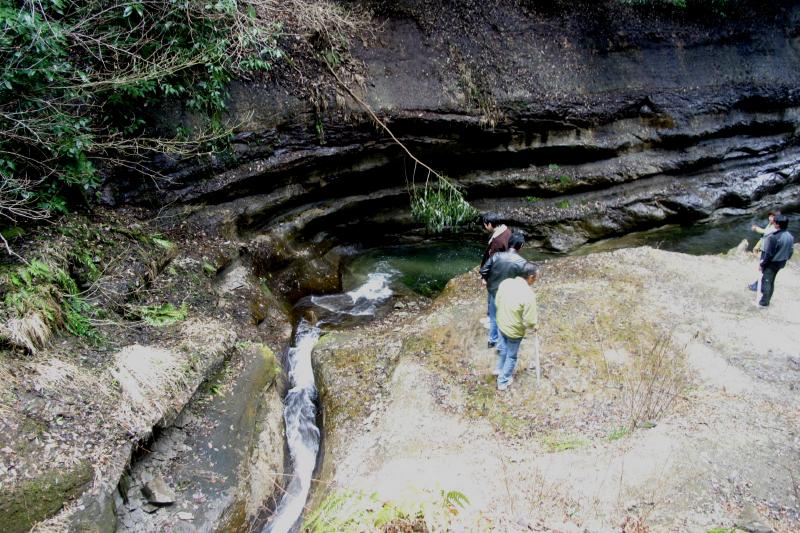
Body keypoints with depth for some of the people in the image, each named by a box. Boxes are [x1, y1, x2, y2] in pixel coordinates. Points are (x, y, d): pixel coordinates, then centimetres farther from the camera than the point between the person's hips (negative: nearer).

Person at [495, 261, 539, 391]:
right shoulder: (528, 295, -32)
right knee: (511, 356, 19)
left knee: (504, 348, 32)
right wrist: (535, 326, -3)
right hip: (515, 330, -6)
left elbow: (497, 303, 2)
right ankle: (503, 381, 36)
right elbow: (529, 322, -25)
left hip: (501, 324, 6)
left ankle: (502, 370, 54)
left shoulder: (505, 282, -13)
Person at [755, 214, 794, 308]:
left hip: (771, 263, -7)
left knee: (766, 282, 5)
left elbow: (769, 253, -23)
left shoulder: (773, 237, -28)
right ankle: (767, 300, 32)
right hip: (781, 263, 7)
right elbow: (791, 251, 7)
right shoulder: (790, 236, -4)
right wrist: (784, 259, 21)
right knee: (771, 282, 20)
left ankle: (764, 303, 14)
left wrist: (762, 263, -12)